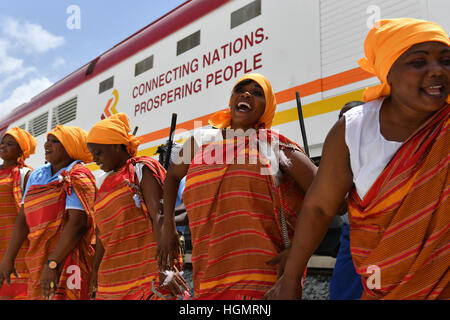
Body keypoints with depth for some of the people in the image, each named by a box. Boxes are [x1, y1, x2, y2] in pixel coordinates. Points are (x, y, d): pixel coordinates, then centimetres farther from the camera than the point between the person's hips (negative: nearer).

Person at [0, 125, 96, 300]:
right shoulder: (37, 175, 14)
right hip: (38, 262, 7)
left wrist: (51, 264, -22)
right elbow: (23, 217, 13)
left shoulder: (77, 177, -8)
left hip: (67, 258, -7)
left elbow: (77, 223, -18)